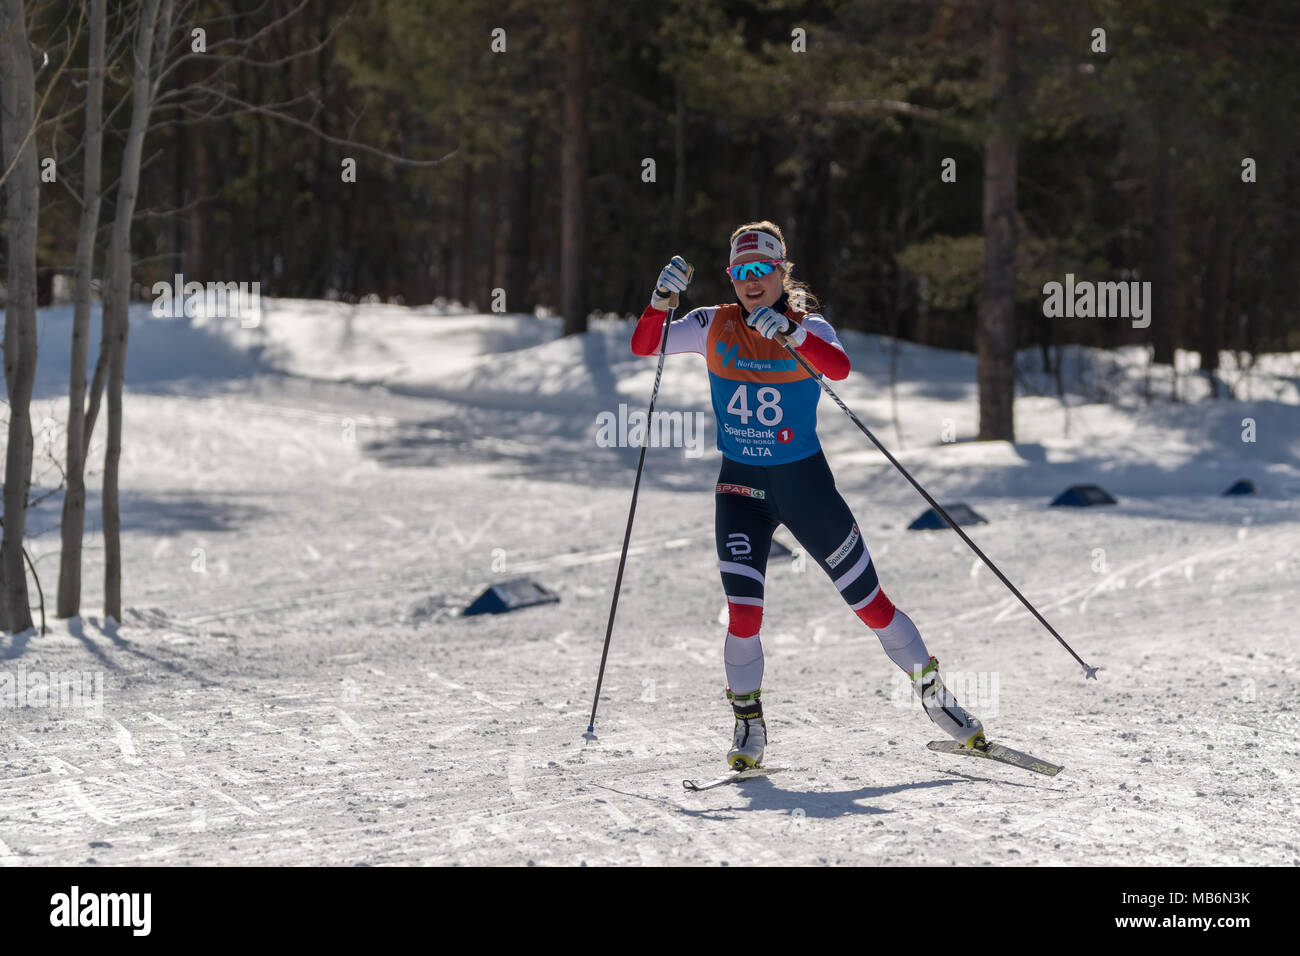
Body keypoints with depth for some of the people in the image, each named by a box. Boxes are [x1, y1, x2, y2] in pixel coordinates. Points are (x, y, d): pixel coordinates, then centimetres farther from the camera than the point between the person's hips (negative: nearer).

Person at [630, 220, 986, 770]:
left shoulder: (808, 328, -6)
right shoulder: (715, 327, 0)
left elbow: (839, 368, -27)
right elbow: (643, 345, -8)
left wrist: (789, 333, -43)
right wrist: (663, 299, -25)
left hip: (805, 482, -1)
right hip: (741, 485, 1)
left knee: (870, 602, 4)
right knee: (743, 610, -14)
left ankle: (931, 691, 21)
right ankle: (748, 727, 2)